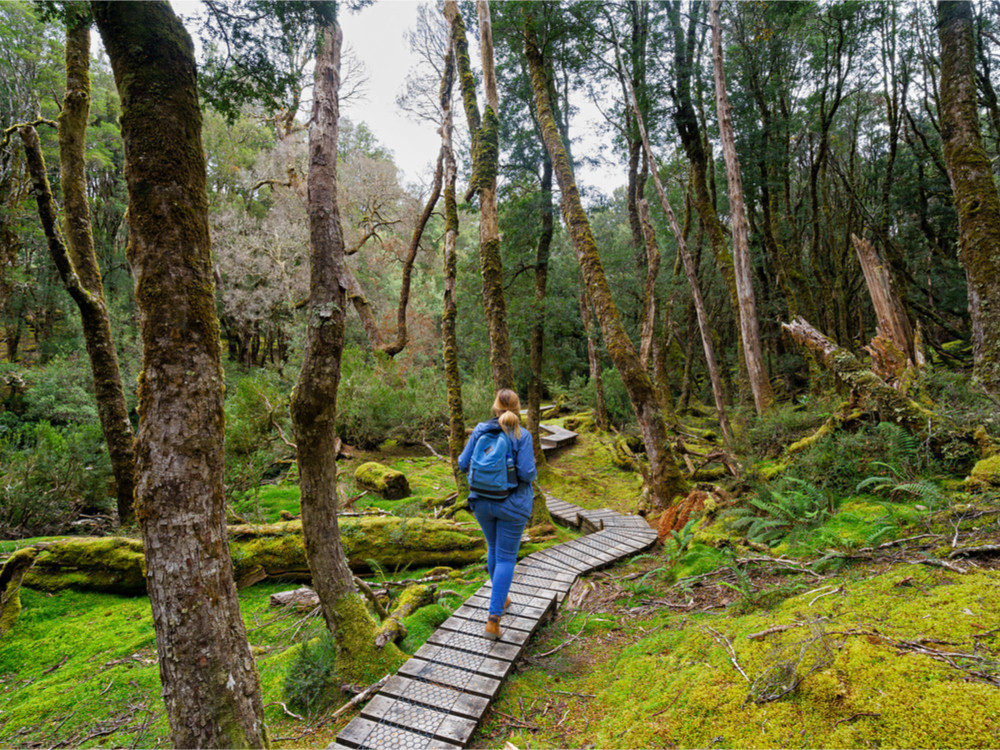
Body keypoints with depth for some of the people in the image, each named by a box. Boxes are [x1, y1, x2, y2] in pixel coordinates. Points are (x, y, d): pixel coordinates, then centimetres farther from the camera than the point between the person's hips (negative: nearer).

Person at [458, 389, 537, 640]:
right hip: (512, 505, -4)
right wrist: (532, 467, 4)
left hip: (482, 501, 4)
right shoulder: (522, 435, -14)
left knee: (494, 548, 26)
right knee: (506, 558, 5)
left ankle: (501, 597, 42)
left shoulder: (480, 430, -5)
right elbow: (526, 473, -19)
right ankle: (493, 619, -1)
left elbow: (464, 464, -3)